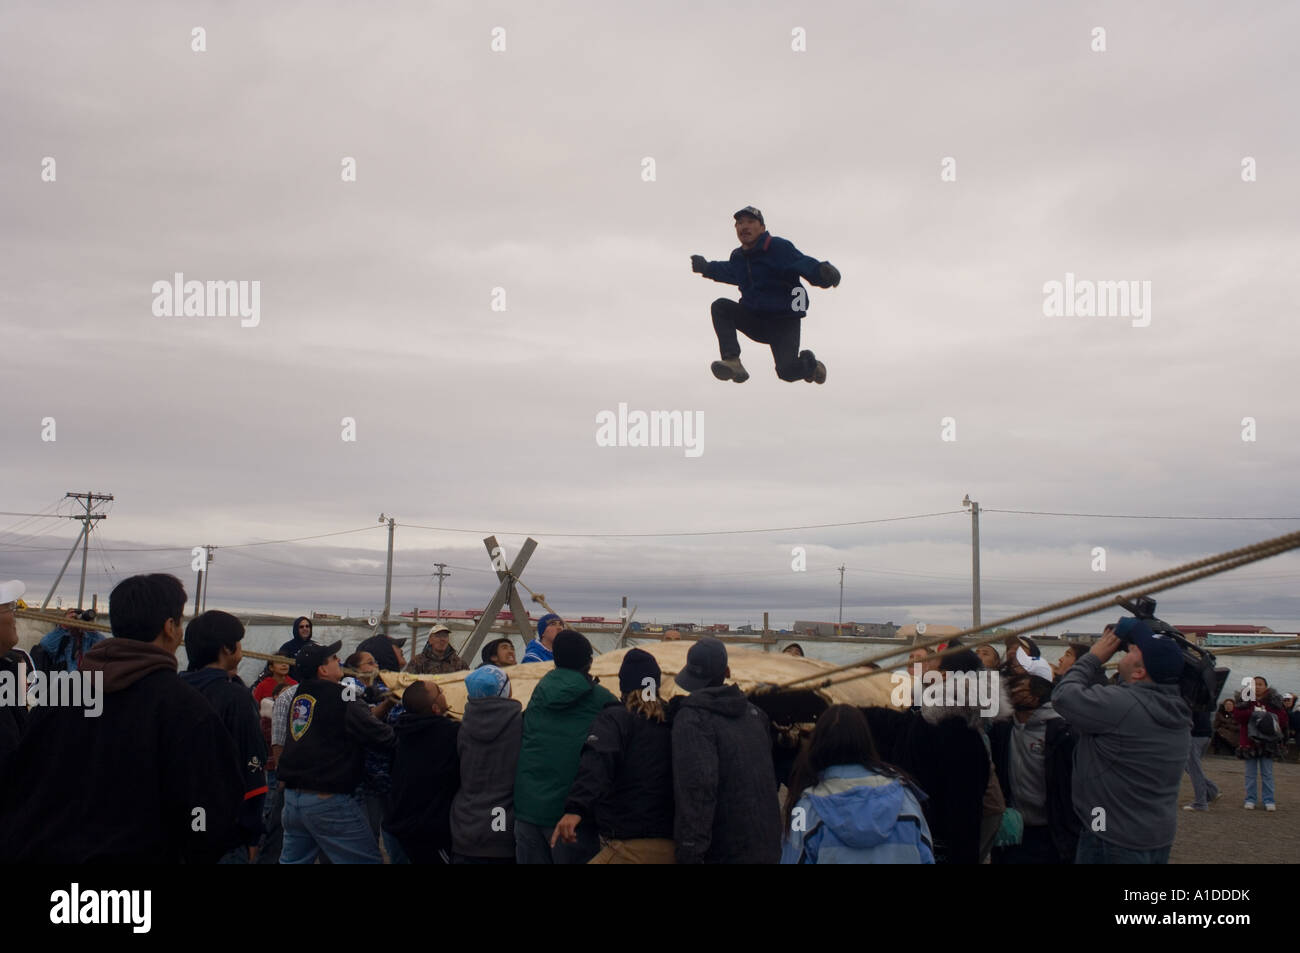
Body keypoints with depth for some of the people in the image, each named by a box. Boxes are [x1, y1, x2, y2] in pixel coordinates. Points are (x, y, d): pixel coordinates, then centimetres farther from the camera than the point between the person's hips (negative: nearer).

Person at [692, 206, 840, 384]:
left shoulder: (778, 247, -13)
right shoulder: (738, 256, 6)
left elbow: (804, 264, -28)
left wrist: (824, 272, -49)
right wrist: (706, 268, 39)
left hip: (784, 322, -5)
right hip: (754, 320, 6)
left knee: (787, 372, -19)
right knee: (720, 306, -15)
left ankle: (810, 363, 20)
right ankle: (732, 362, -24)